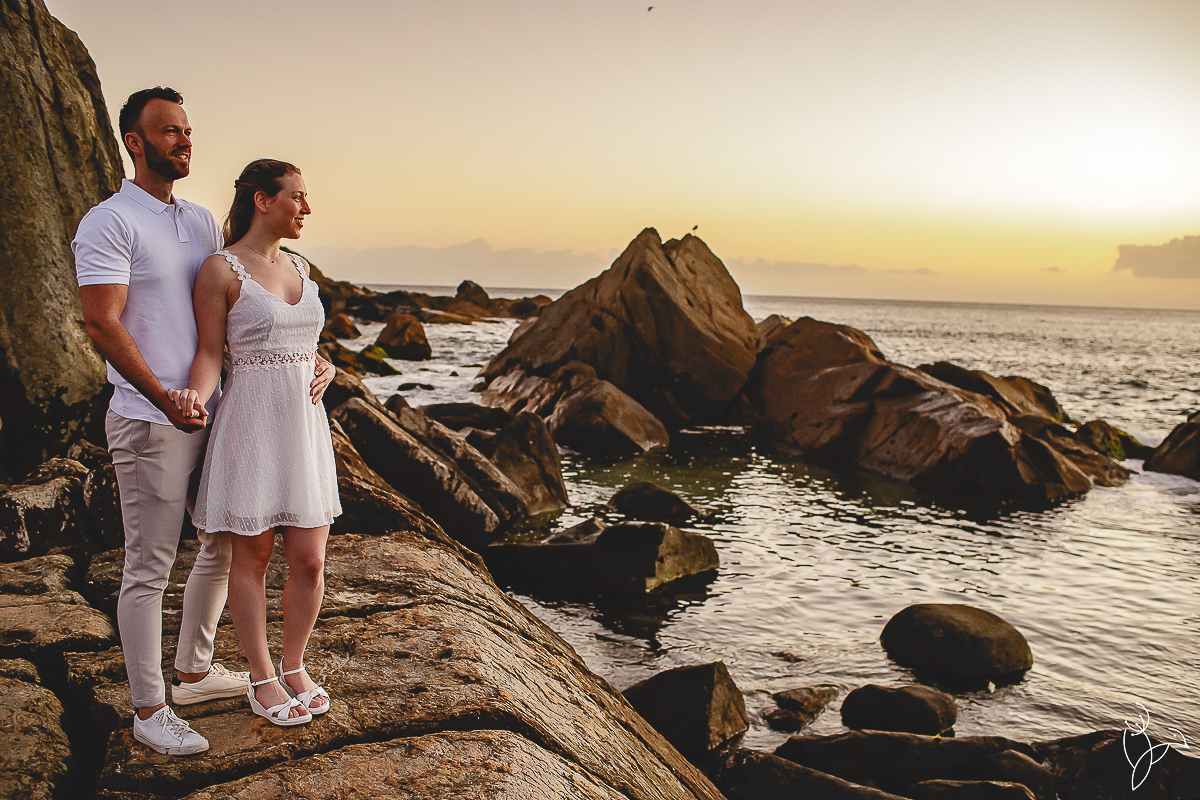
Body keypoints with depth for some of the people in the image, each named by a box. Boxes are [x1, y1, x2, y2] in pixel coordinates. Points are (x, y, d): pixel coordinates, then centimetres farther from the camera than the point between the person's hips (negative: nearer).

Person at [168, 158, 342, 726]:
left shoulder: (299, 267, 12)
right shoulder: (221, 269, -7)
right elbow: (210, 352, -8)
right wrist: (195, 397, -27)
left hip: (305, 425, 6)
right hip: (251, 428, -6)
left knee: (309, 562, 6)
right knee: (252, 558, 7)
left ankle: (294, 666, 26)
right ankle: (262, 679, 22)